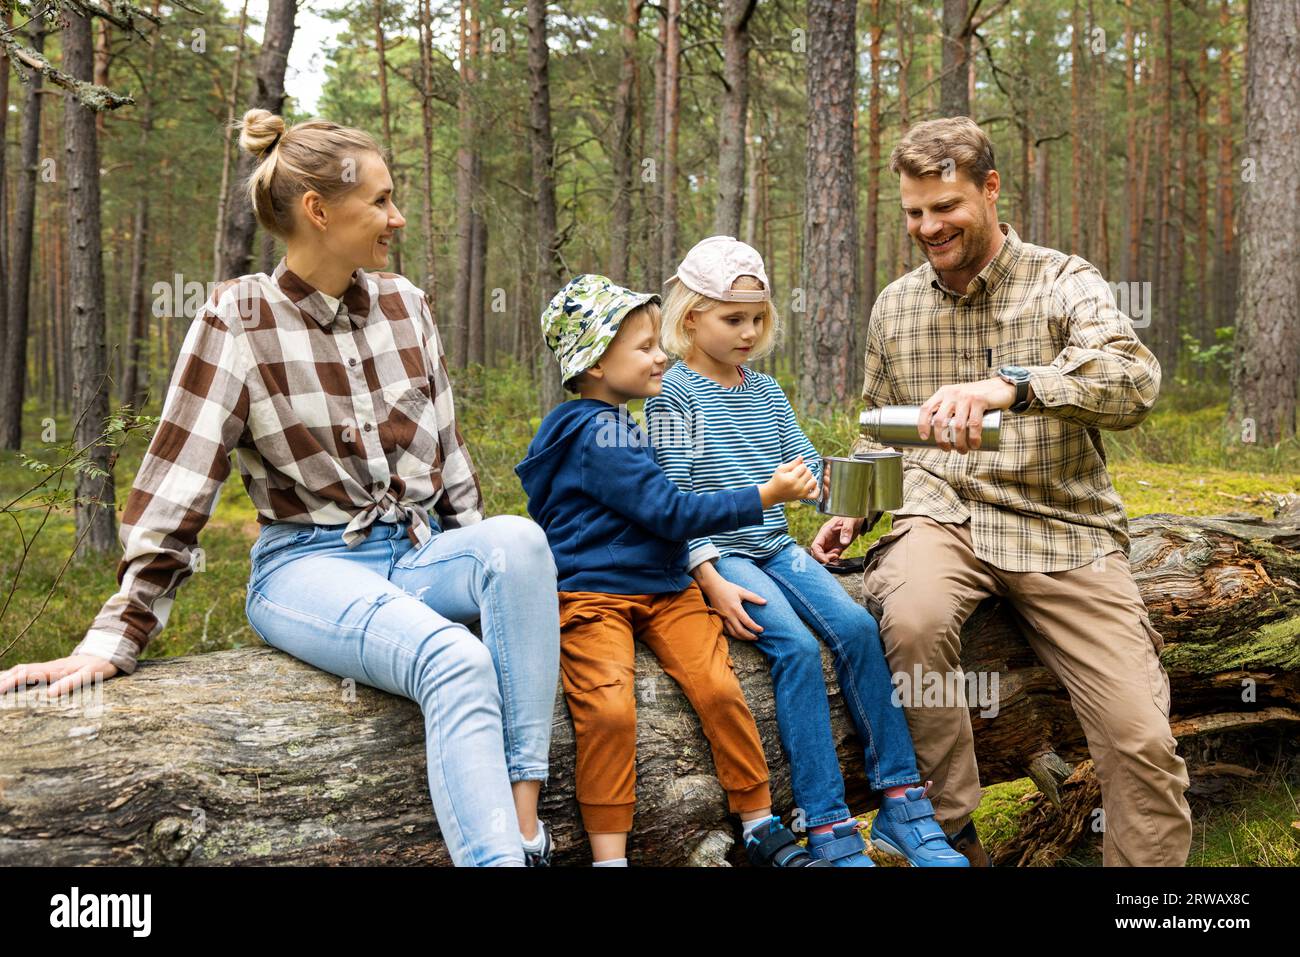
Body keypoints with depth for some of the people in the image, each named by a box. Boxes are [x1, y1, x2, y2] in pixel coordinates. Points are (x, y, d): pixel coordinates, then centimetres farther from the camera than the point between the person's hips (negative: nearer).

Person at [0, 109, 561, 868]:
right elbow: (174, 494, -8)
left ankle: (527, 833, -32)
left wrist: (486, 569, 14)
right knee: (457, 664, -35)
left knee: (522, 540, -30)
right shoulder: (239, 323, -7)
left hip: (419, 550, 5)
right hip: (310, 563, -4)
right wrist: (114, 643, -11)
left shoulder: (403, 304, 6)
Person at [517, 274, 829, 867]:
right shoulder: (596, 434, -13)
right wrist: (765, 496, -13)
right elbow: (670, 513, -16)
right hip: (593, 594, -8)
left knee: (719, 689, -12)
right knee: (609, 712, -28)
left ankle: (762, 828, -3)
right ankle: (609, 855, -18)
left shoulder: (618, 425, 19)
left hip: (664, 589, 8)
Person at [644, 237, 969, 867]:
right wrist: (711, 580, -19)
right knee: (796, 645, -27)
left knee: (856, 626, -17)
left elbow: (807, 469, 14)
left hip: (776, 546, 6)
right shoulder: (673, 392, -3)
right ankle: (830, 833, -24)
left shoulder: (766, 392, 17)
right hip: (717, 553, -6)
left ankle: (902, 807, -13)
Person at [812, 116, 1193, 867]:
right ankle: (953, 833, -14)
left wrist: (1009, 384, -38)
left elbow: (1137, 381, -22)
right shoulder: (895, 306, 11)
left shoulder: (1063, 282, -2)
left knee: (1144, 742, -15)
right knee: (913, 620, -34)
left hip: (1062, 527, -1)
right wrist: (854, 509, 6)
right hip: (944, 515, 2)